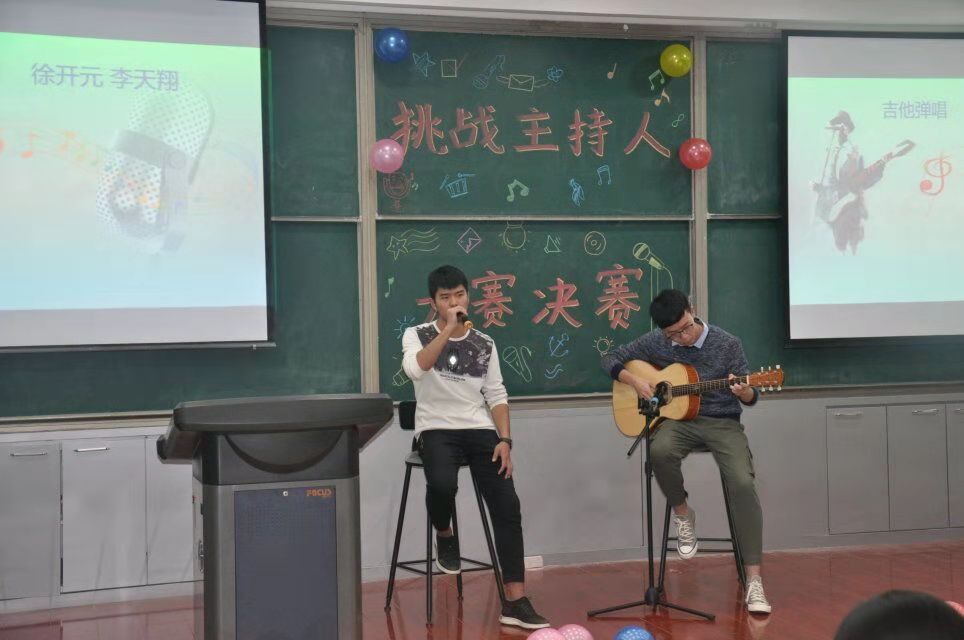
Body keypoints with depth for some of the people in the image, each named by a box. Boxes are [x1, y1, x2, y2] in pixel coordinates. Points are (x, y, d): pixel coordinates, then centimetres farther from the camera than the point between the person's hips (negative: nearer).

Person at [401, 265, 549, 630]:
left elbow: (496, 395, 10)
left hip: (480, 430, 3)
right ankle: (444, 537, 2)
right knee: (442, 484, -36)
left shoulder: (484, 344, 11)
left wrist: (505, 440, -4)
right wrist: (448, 329, -22)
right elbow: (415, 369, -20)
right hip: (437, 430, -3)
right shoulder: (417, 335, 2)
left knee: (507, 506, -15)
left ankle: (515, 602, -12)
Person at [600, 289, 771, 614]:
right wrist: (635, 382, -7)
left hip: (722, 422, -2)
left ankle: (753, 580, -21)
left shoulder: (728, 344, -6)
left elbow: (750, 398, 0)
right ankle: (683, 514, -5)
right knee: (660, 450, -37)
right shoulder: (654, 343, 0)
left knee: (743, 484, -28)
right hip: (679, 419, 2)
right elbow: (611, 360, 12)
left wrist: (743, 392, -25)